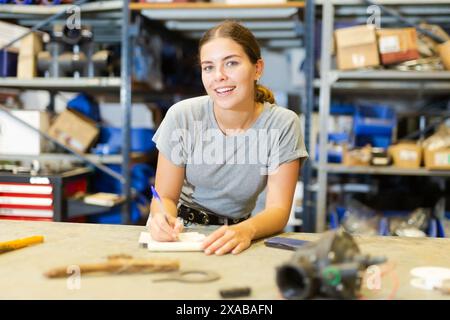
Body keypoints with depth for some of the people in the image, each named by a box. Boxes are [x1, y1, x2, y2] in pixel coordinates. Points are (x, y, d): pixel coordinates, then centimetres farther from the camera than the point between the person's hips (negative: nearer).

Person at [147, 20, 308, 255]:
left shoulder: (283, 125, -14)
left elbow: (278, 209, -16)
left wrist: (246, 230, -38)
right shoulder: (181, 116, -14)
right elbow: (166, 196, -7)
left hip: (237, 232, 0)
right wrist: (162, 218, -30)